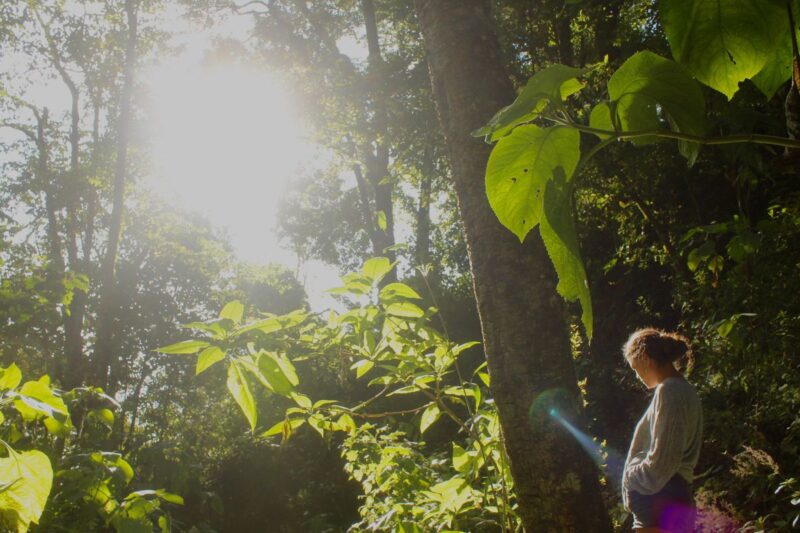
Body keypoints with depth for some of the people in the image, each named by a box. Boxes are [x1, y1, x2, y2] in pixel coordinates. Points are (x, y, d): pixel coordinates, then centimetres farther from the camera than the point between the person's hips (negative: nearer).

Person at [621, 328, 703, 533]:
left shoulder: (669, 391, -14)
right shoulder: (683, 389, 16)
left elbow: (661, 461, -20)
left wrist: (630, 475, -4)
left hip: (660, 505, -10)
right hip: (676, 500, 10)